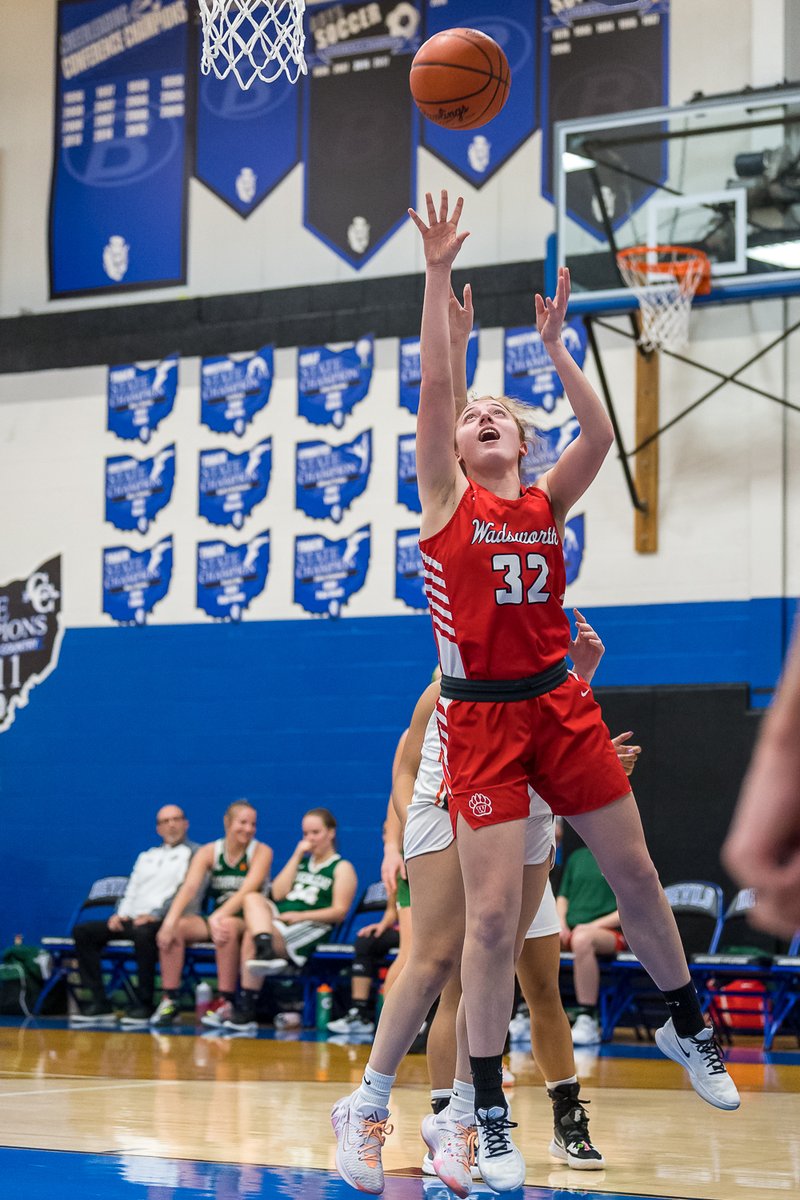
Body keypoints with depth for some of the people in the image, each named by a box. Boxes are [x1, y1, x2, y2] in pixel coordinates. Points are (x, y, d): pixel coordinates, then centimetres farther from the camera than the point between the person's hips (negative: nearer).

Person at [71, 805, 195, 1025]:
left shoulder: (194, 854, 7)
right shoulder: (147, 856, 29)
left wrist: (155, 915, -18)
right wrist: (120, 914, 3)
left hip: (166, 922, -7)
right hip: (132, 920, 7)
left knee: (143, 932, -40)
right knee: (83, 931, -11)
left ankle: (144, 1005, -29)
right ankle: (99, 1003, -16)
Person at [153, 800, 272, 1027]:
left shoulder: (261, 852, -5)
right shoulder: (208, 852, 3)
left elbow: (248, 890, -19)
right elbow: (189, 887, -12)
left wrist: (218, 917, -34)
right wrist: (170, 921, -29)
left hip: (247, 922, -4)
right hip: (216, 920, 4)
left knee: (227, 926, -37)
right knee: (175, 928, -23)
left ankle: (226, 1001, -30)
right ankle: (169, 1000, -18)